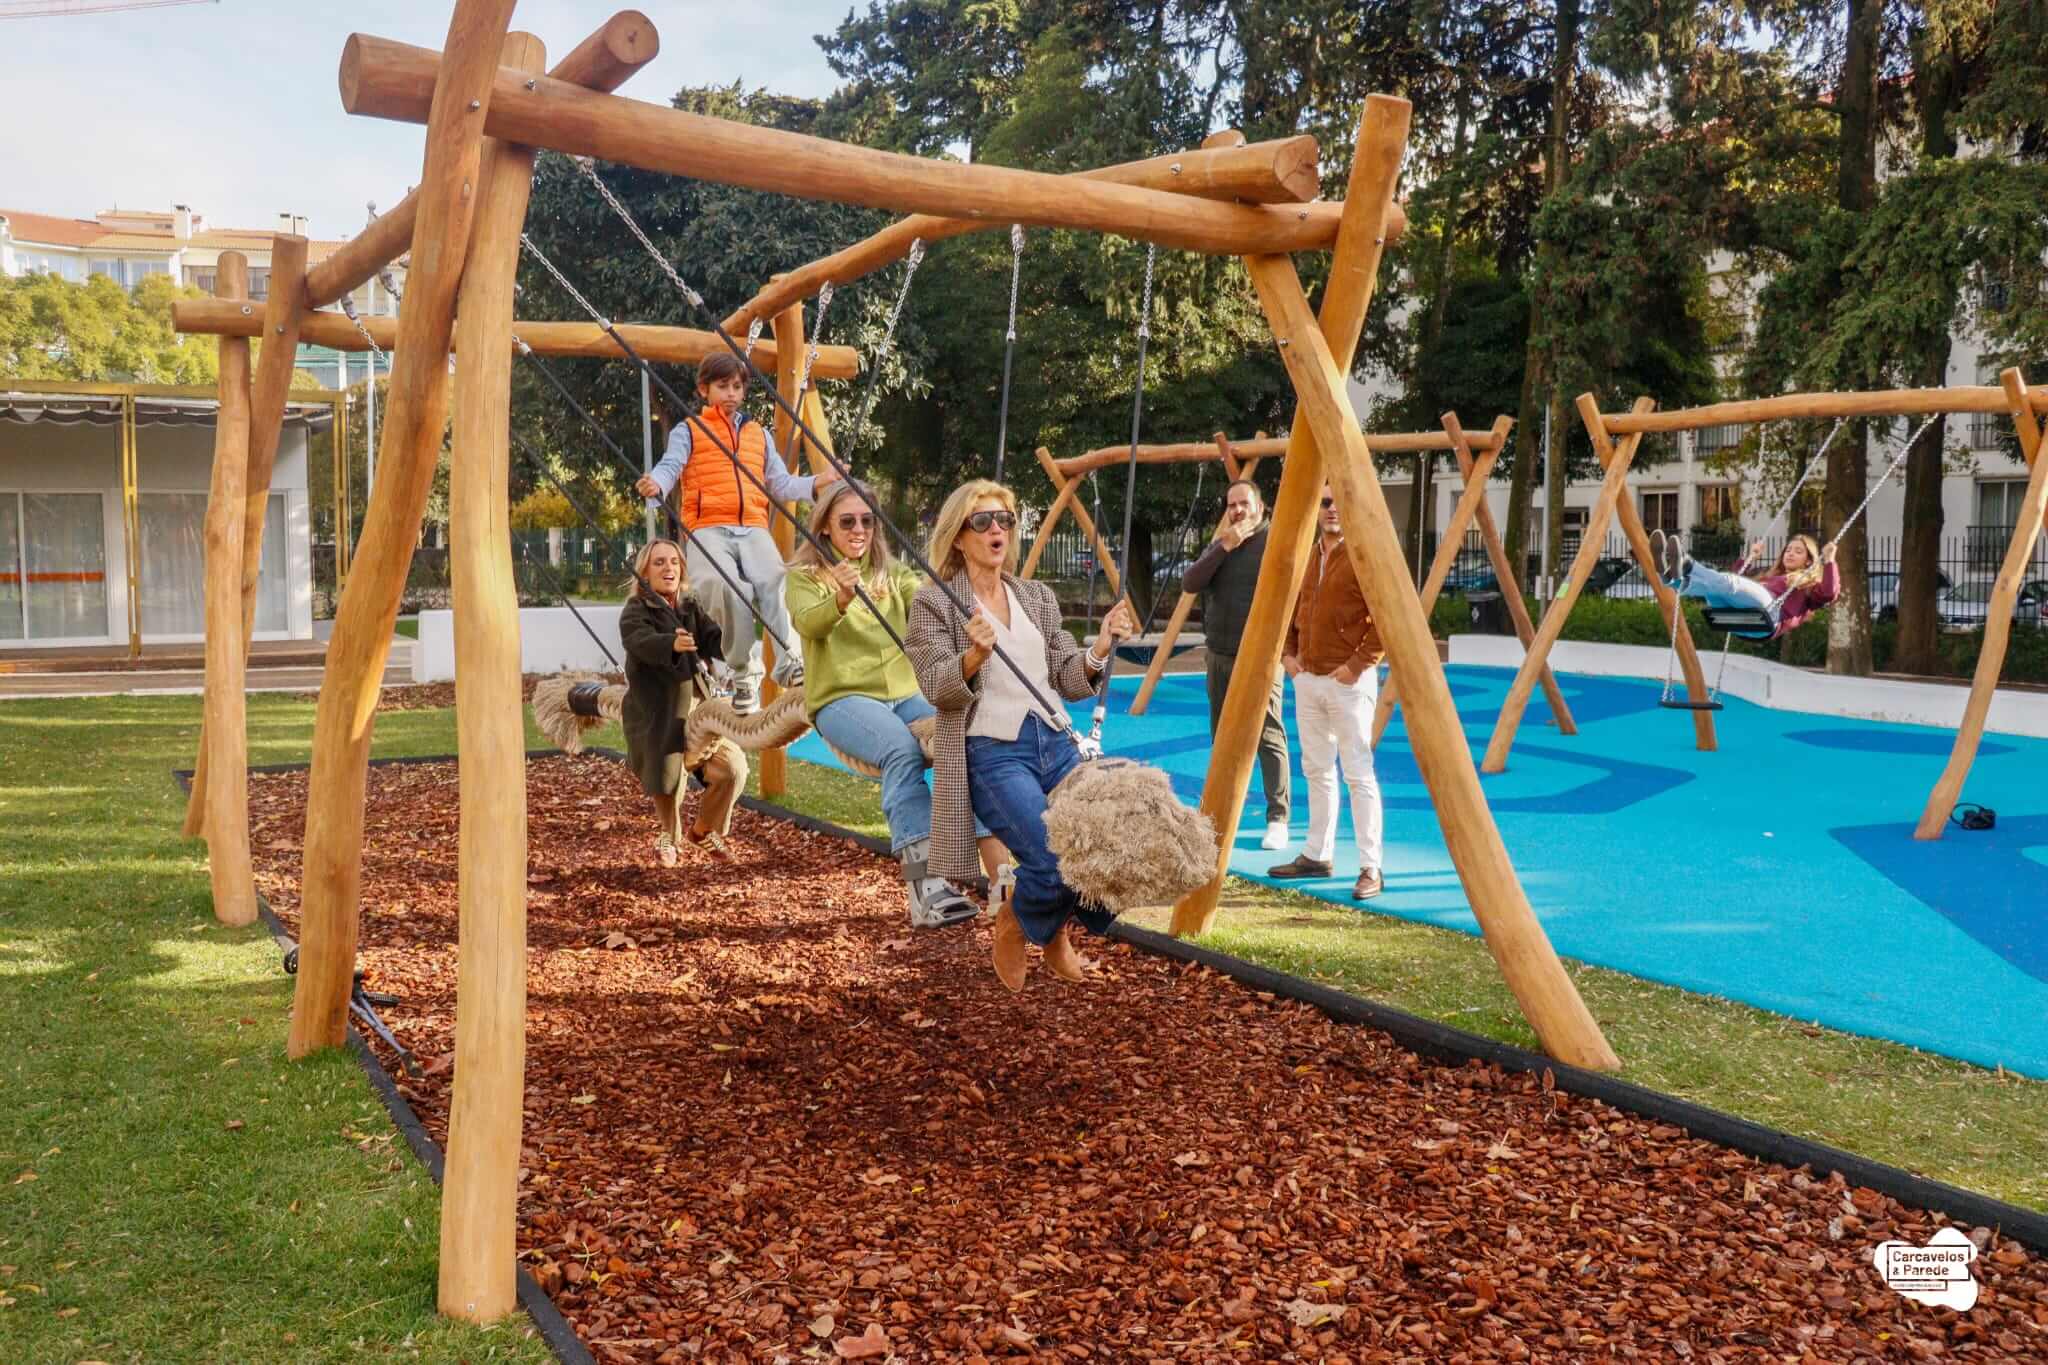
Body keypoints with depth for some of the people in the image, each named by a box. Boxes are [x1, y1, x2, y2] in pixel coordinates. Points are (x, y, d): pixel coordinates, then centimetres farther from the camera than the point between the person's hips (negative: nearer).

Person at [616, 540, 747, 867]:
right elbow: (642, 642, -29)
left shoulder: (692, 608, 10)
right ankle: (670, 837, 32)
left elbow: (716, 641, -7)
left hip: (696, 709, 4)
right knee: (668, 780, -2)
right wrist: (672, 644, -51)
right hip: (655, 716, -4)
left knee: (734, 767, -10)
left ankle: (703, 831, 17)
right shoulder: (635, 612, -6)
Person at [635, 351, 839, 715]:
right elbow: (670, 466, -2)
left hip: (753, 529, 3)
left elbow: (781, 485, 22)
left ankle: (790, 664, -39)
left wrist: (819, 482, 4)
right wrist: (656, 483, -27)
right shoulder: (688, 431, 16)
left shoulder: (759, 434, 28)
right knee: (725, 586, -34)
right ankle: (745, 673, -21)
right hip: (708, 529, -3)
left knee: (773, 582, -31)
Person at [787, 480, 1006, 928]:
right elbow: (809, 624, -15)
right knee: (902, 749, -35)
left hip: (906, 693, 4)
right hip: (842, 699, -4)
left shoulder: (892, 573, 19)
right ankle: (926, 886, -43)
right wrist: (841, 600, -37)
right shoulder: (804, 576, 7)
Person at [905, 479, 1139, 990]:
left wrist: (1101, 648, -6)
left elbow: (1067, 681, 12)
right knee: (1056, 864, -25)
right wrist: (975, 655, -27)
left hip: (1057, 743, 5)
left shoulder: (1039, 597, 18)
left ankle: (1057, 932, 17)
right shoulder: (933, 601, 3)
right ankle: (1013, 928, 12)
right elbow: (937, 689, -8)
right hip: (990, 752, -5)